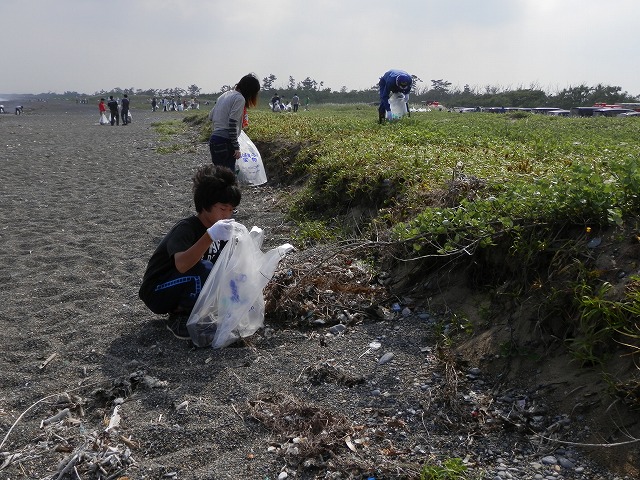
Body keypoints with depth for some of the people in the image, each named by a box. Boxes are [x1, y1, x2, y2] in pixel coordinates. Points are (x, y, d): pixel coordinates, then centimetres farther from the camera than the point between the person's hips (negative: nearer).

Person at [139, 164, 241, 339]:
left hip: (182, 290, 8)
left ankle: (180, 307, 4)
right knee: (203, 269, -32)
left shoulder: (218, 228, -1)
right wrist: (210, 236, -53)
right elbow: (181, 265, -44)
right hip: (157, 292, -8)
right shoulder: (186, 228, -25)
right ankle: (179, 319, -12)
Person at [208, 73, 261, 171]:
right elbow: (232, 123, -17)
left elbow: (211, 116, 18)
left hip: (213, 139, 9)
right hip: (225, 142, -9)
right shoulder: (240, 98, -9)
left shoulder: (225, 94, 16)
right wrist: (236, 147, -15)